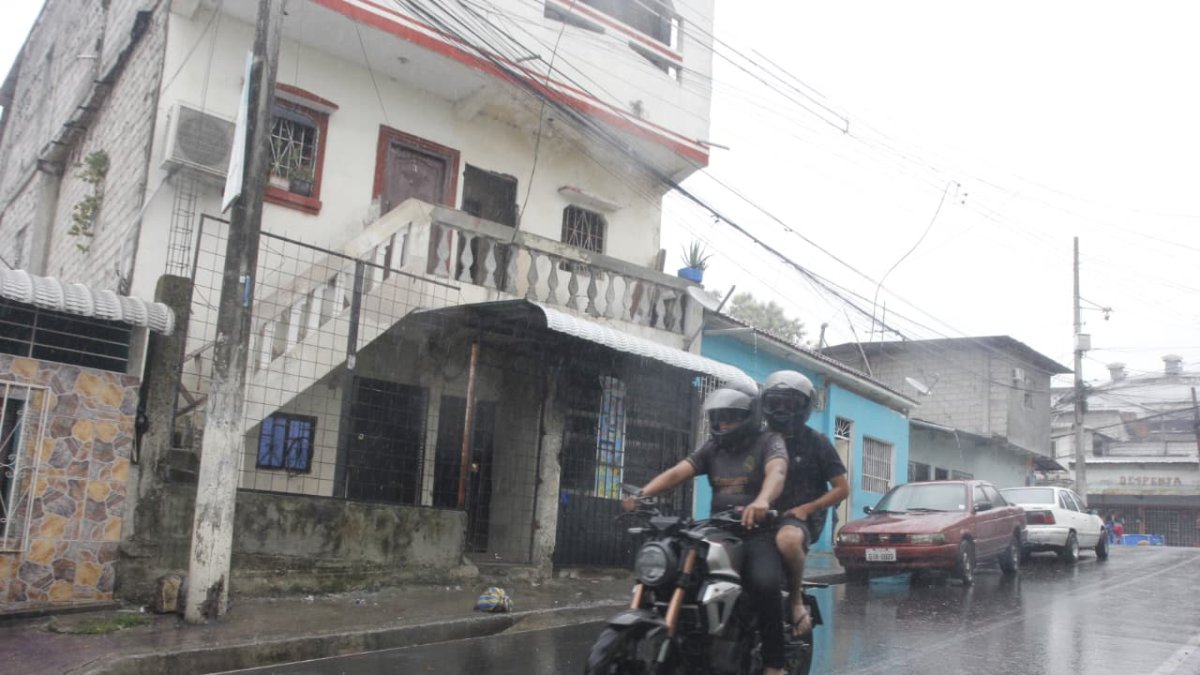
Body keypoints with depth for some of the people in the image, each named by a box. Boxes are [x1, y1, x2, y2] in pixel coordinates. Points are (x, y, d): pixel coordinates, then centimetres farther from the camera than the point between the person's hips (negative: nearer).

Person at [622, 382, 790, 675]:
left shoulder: (769, 442, 0)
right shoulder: (712, 448, 15)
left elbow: (776, 472, -22)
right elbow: (677, 472, 1)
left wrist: (762, 501, -45)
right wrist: (642, 493, -19)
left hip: (757, 531, -5)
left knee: (764, 583, -33)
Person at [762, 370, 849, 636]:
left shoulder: (816, 442, 3)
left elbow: (842, 488, 2)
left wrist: (806, 508, -12)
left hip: (801, 517, -4)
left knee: (787, 539, -40)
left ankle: (796, 598, -16)